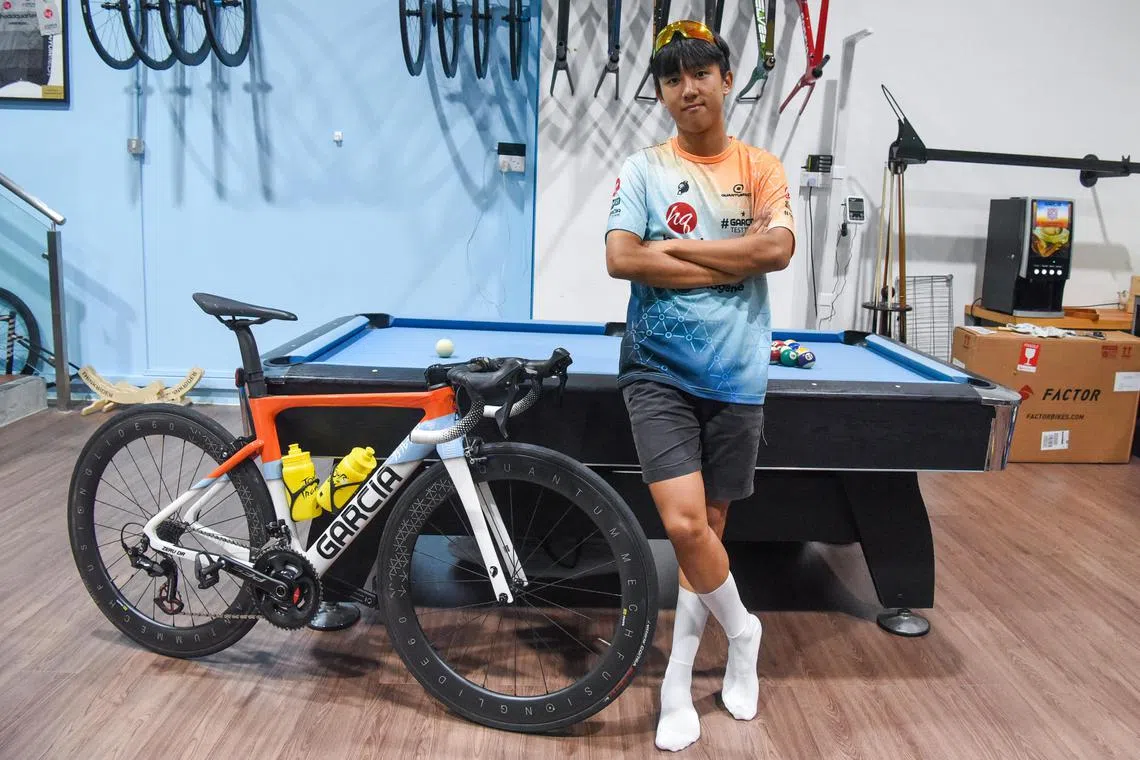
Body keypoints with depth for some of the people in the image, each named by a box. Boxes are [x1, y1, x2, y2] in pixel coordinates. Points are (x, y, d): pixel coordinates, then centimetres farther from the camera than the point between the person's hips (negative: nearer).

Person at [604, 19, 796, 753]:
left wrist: (675, 248, -11)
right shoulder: (643, 168, 1)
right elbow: (622, 259, -13)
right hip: (659, 372, -2)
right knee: (685, 524, -14)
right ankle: (743, 629, 18)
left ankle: (677, 684, 25)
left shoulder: (762, 167, 6)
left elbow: (778, 248, -11)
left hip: (737, 377, 2)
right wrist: (730, 265, -12)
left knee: (709, 526, 9)